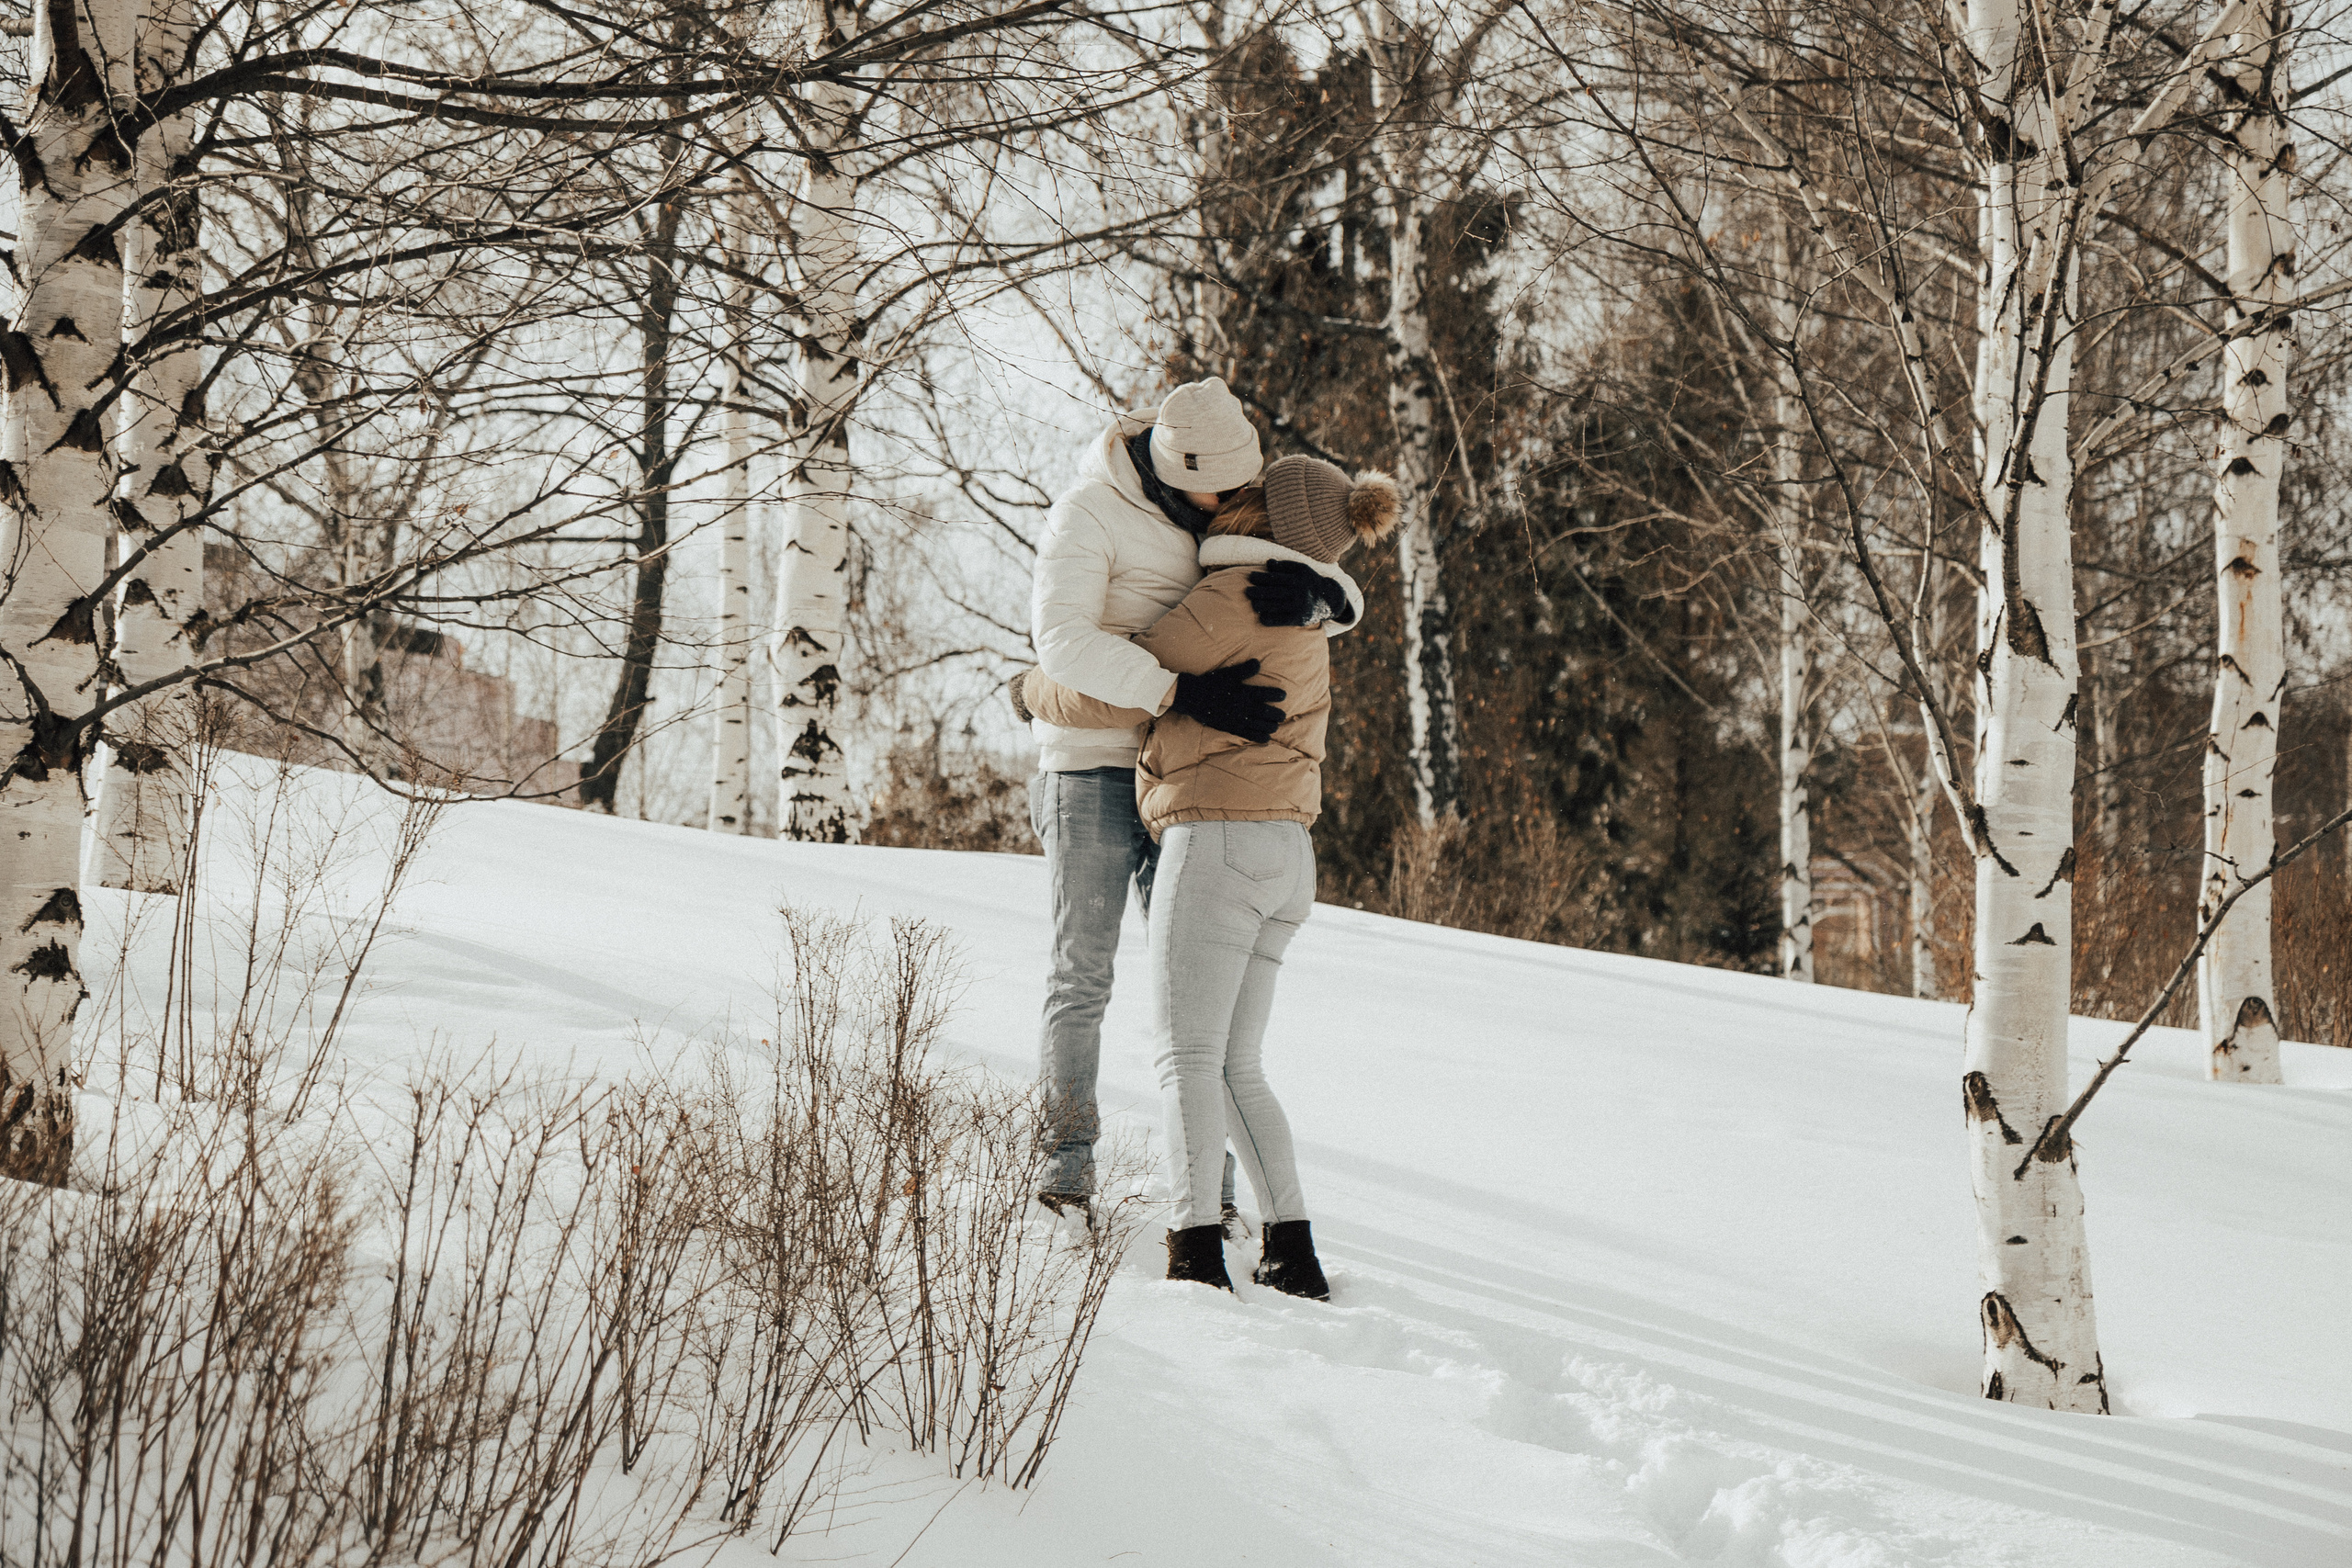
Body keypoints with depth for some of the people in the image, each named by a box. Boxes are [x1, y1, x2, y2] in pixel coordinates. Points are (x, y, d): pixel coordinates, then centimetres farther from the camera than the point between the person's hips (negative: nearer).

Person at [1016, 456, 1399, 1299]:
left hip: (1219, 842, -9)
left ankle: (1195, 1250, -22)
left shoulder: (1234, 597, -7)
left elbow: (1114, 696, -6)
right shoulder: (1302, 629, 23)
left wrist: (1037, 689, 13)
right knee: (1236, 1070, 10)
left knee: (1186, 1056, -11)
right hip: (1283, 857, 9)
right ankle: (1291, 1254, 1)